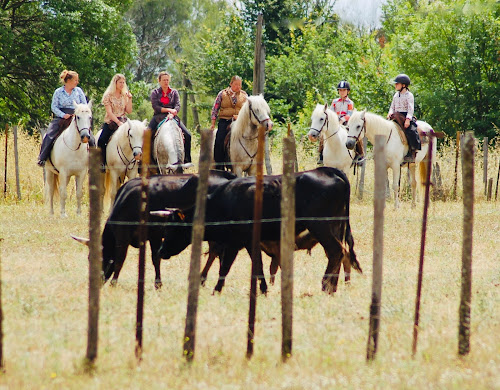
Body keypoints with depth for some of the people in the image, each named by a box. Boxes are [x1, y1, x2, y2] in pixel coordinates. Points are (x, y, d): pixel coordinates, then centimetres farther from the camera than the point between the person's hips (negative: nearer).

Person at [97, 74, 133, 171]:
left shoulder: (125, 95, 12)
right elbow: (109, 112, -8)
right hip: (110, 122, -3)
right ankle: (104, 162, -7)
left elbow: (129, 111, 5)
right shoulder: (108, 95, 0)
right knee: (101, 141, -23)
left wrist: (129, 99, -4)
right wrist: (118, 122, -18)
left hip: (123, 121, 3)